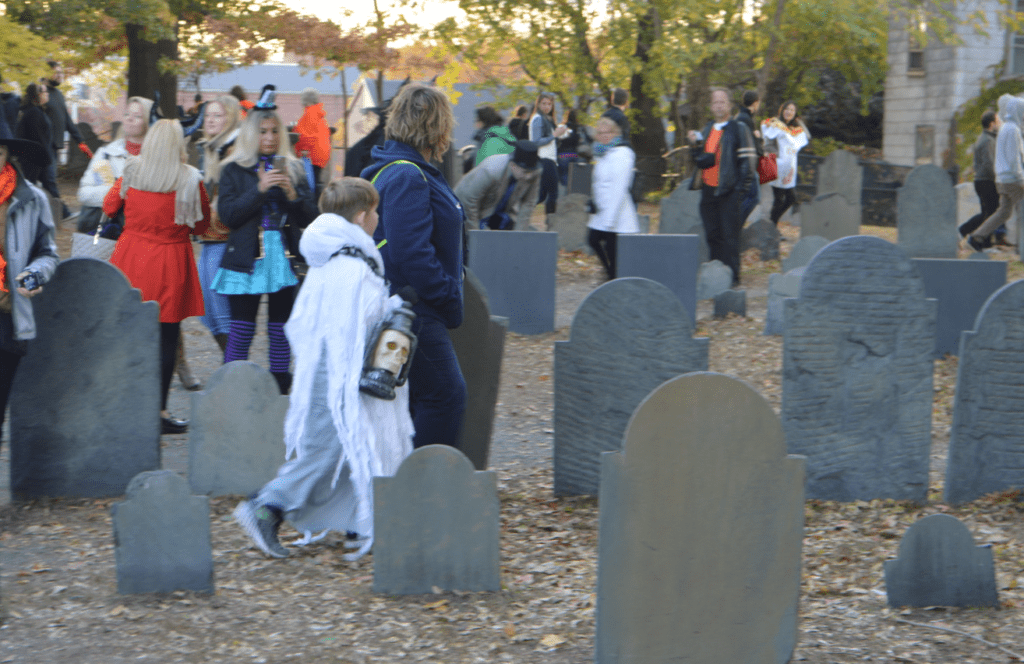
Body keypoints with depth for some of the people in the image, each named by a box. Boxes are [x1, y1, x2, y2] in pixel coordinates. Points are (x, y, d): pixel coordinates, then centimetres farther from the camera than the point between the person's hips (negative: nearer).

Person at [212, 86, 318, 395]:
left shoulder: (293, 169, 11)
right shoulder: (234, 170, 5)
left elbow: (309, 217, 7)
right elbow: (227, 215, -7)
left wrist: (292, 193, -11)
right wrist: (260, 189, -15)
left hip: (284, 258, 2)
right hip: (246, 259, -2)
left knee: (281, 331, 4)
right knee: (241, 332, -3)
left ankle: (280, 391, 10)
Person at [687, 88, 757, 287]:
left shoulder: (738, 129, -3)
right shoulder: (707, 130, 17)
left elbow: (748, 159, -7)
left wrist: (741, 188, -14)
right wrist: (696, 145, -3)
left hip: (728, 190, -6)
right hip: (708, 189, 6)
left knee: (729, 235, -5)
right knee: (712, 235, 8)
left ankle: (732, 276, -1)